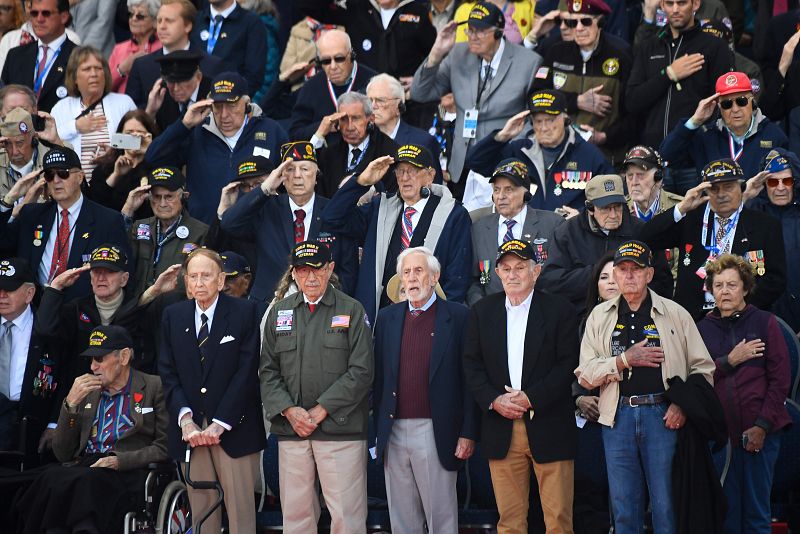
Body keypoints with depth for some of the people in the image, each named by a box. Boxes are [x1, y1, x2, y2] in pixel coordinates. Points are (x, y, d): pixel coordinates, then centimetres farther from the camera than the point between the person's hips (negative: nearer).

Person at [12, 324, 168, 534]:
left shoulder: (154, 387, 9)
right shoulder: (87, 391, 22)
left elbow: (164, 448, 1)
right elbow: (62, 454, 17)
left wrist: (119, 461, -13)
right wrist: (71, 404, 5)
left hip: (127, 474, -4)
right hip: (83, 467, 4)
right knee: (53, 476, -32)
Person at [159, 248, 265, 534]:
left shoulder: (244, 312, -1)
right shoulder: (173, 316, 10)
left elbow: (247, 370, -6)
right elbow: (168, 372, 7)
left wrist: (219, 424, -12)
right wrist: (185, 419, -7)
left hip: (232, 427, -3)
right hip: (189, 430, 3)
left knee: (240, 510, -3)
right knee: (200, 509, 3)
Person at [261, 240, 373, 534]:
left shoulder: (352, 311, 3)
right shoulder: (279, 312, 14)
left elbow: (361, 370, -4)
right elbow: (268, 370, 12)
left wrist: (321, 410, -9)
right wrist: (289, 410, -5)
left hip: (340, 429, -3)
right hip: (290, 429, 3)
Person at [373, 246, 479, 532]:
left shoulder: (458, 317, -1)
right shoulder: (387, 318, 11)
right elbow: (378, 377, 11)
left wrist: (468, 433, -8)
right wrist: (378, 430, 6)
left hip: (436, 433, -4)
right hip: (394, 432, 4)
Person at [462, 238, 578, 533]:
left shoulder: (559, 310, 2)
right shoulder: (482, 311, 11)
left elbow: (568, 364, -4)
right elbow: (472, 365, 8)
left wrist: (531, 398, -13)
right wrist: (494, 400, -8)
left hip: (548, 428, -2)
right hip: (501, 429, 2)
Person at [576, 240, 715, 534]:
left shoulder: (675, 314, 6)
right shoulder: (600, 316, 11)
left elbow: (703, 368, 7)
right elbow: (585, 374, 5)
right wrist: (624, 360, -8)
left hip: (663, 413, -2)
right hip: (618, 416, 2)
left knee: (666, 505, -3)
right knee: (624, 507, 5)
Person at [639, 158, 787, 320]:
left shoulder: (766, 226, 8)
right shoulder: (691, 219, 13)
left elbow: (776, 280, 4)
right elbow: (646, 239, 5)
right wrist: (682, 208, -5)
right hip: (693, 316, 1)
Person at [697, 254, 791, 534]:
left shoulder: (765, 323, 3)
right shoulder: (703, 328, 8)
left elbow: (780, 380, 0)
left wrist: (762, 426, -8)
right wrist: (730, 360, -12)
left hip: (760, 432, -2)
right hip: (719, 433, 2)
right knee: (726, 511, 3)